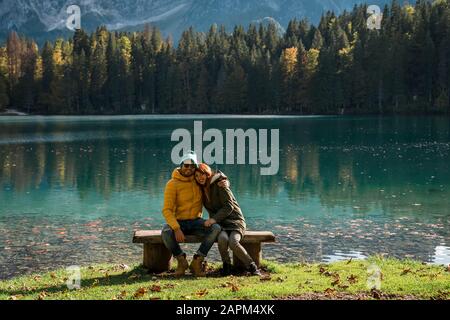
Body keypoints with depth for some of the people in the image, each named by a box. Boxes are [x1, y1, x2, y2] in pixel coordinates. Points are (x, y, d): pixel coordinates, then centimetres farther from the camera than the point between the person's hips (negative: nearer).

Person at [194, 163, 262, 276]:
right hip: (219, 223, 4)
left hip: (234, 220, -4)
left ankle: (251, 266, -14)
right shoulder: (202, 190, 11)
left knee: (233, 242, -33)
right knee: (222, 238, -33)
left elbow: (229, 206, -14)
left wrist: (215, 219, -25)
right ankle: (226, 265, -11)